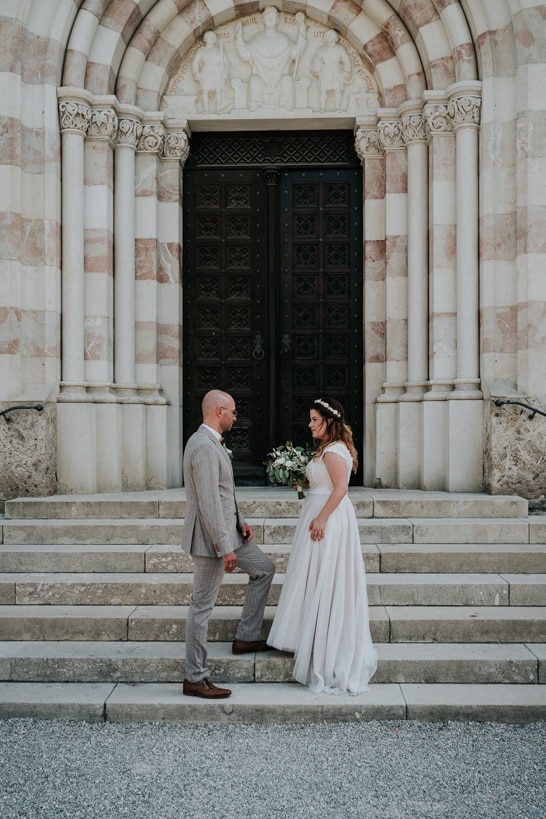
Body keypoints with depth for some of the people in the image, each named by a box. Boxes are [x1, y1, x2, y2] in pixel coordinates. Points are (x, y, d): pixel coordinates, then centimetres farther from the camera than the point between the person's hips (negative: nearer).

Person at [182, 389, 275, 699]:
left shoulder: (211, 442, 11)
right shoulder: (204, 446, -22)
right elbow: (209, 502, -26)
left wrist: (240, 521, 12)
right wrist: (225, 548, -23)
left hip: (227, 530, 11)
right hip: (212, 537, -11)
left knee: (264, 569, 21)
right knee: (203, 605, -2)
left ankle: (247, 637, 27)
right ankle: (195, 679, 8)